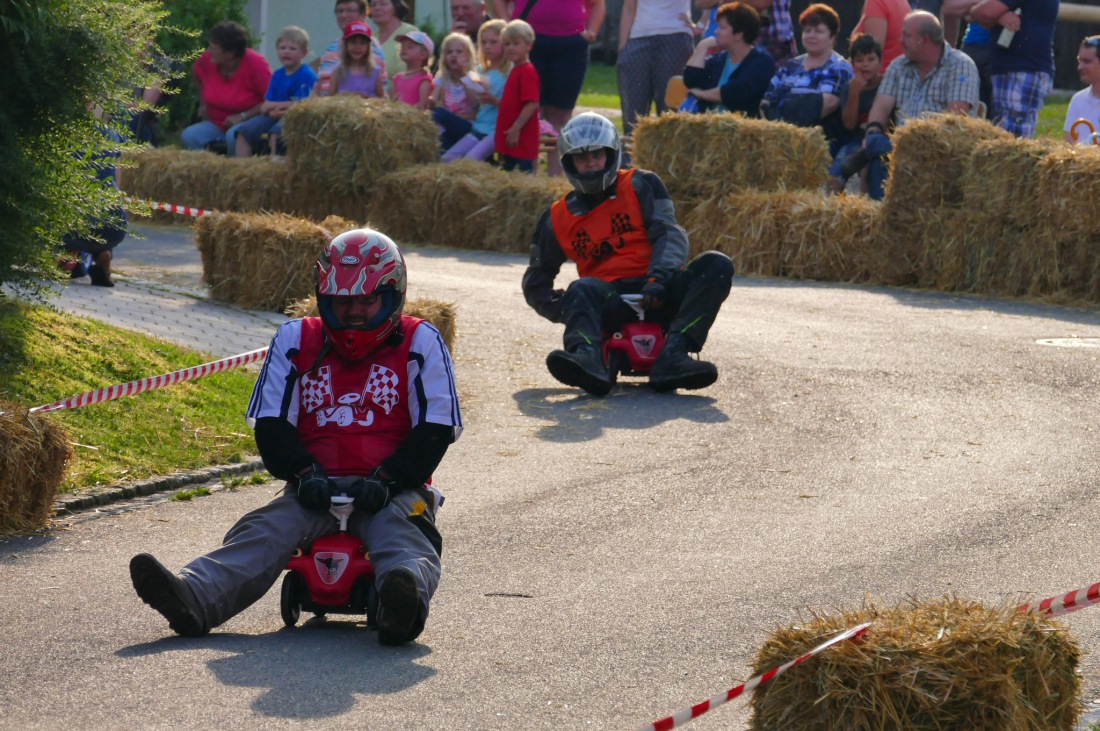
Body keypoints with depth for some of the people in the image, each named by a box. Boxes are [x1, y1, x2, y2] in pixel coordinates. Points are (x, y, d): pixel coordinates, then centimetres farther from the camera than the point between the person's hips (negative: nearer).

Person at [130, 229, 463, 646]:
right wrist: (305, 474, -11)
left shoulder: (420, 343, 7)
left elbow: (434, 432, 1)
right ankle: (193, 599, -54)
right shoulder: (296, 341, 14)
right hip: (318, 488, 2)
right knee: (263, 533, -27)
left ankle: (405, 601, -73)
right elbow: (271, 427, 9)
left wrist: (386, 481, -16)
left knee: (398, 534, -37)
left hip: (392, 491, -2)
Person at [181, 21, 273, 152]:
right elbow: (200, 81, 25)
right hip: (217, 124, 5)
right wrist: (203, 104, 15)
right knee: (188, 136, -22)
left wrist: (242, 116, -21)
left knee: (234, 136, -39)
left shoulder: (255, 64, -18)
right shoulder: (206, 61, -2)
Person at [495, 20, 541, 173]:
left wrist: (516, 128, -23)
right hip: (509, 139, 10)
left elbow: (532, 104, -22)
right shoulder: (515, 70, 16)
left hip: (521, 139, -10)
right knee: (507, 171, 15)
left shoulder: (527, 71, -14)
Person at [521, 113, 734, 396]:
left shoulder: (640, 186, 12)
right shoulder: (558, 219, 17)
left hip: (656, 294, 1)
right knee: (582, 290, -34)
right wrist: (569, 310, 1)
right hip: (609, 299, 0)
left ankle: (672, 357, -43)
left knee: (717, 266, -24)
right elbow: (535, 284, 23)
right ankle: (587, 360, -66)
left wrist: (660, 277, -23)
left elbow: (670, 234, -2)